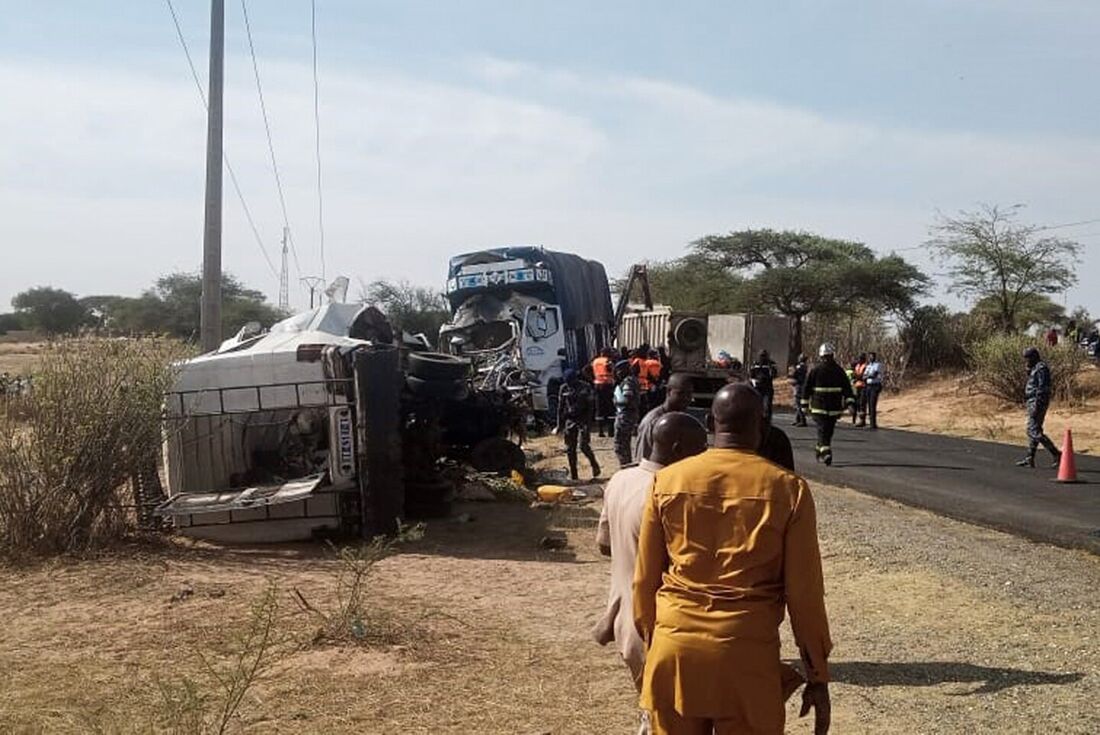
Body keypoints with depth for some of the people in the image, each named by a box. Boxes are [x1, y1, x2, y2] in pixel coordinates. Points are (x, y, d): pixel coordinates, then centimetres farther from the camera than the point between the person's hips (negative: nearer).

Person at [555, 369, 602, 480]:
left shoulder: (585, 387, -5)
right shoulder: (564, 388, 5)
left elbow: (589, 406, -4)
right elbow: (560, 407, 10)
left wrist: (588, 422, -10)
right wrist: (560, 425, 8)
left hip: (583, 420, -4)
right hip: (569, 421, 4)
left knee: (583, 445, -14)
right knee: (570, 449, 3)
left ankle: (595, 465, 9)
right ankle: (573, 474, 11)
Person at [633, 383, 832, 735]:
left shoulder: (667, 480, 1)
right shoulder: (788, 489, -5)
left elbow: (645, 579, 7)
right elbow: (804, 592, -3)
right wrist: (817, 676, 6)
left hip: (674, 646, 2)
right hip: (747, 652, -2)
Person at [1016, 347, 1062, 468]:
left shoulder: (1041, 368, -14)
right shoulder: (1035, 369, 18)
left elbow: (1042, 389, -21)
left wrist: (1036, 407, -24)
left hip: (1037, 403, -11)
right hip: (1033, 402, 11)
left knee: (1035, 432, -12)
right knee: (1032, 431, 10)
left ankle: (1056, 454, -12)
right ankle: (1029, 459, 12)